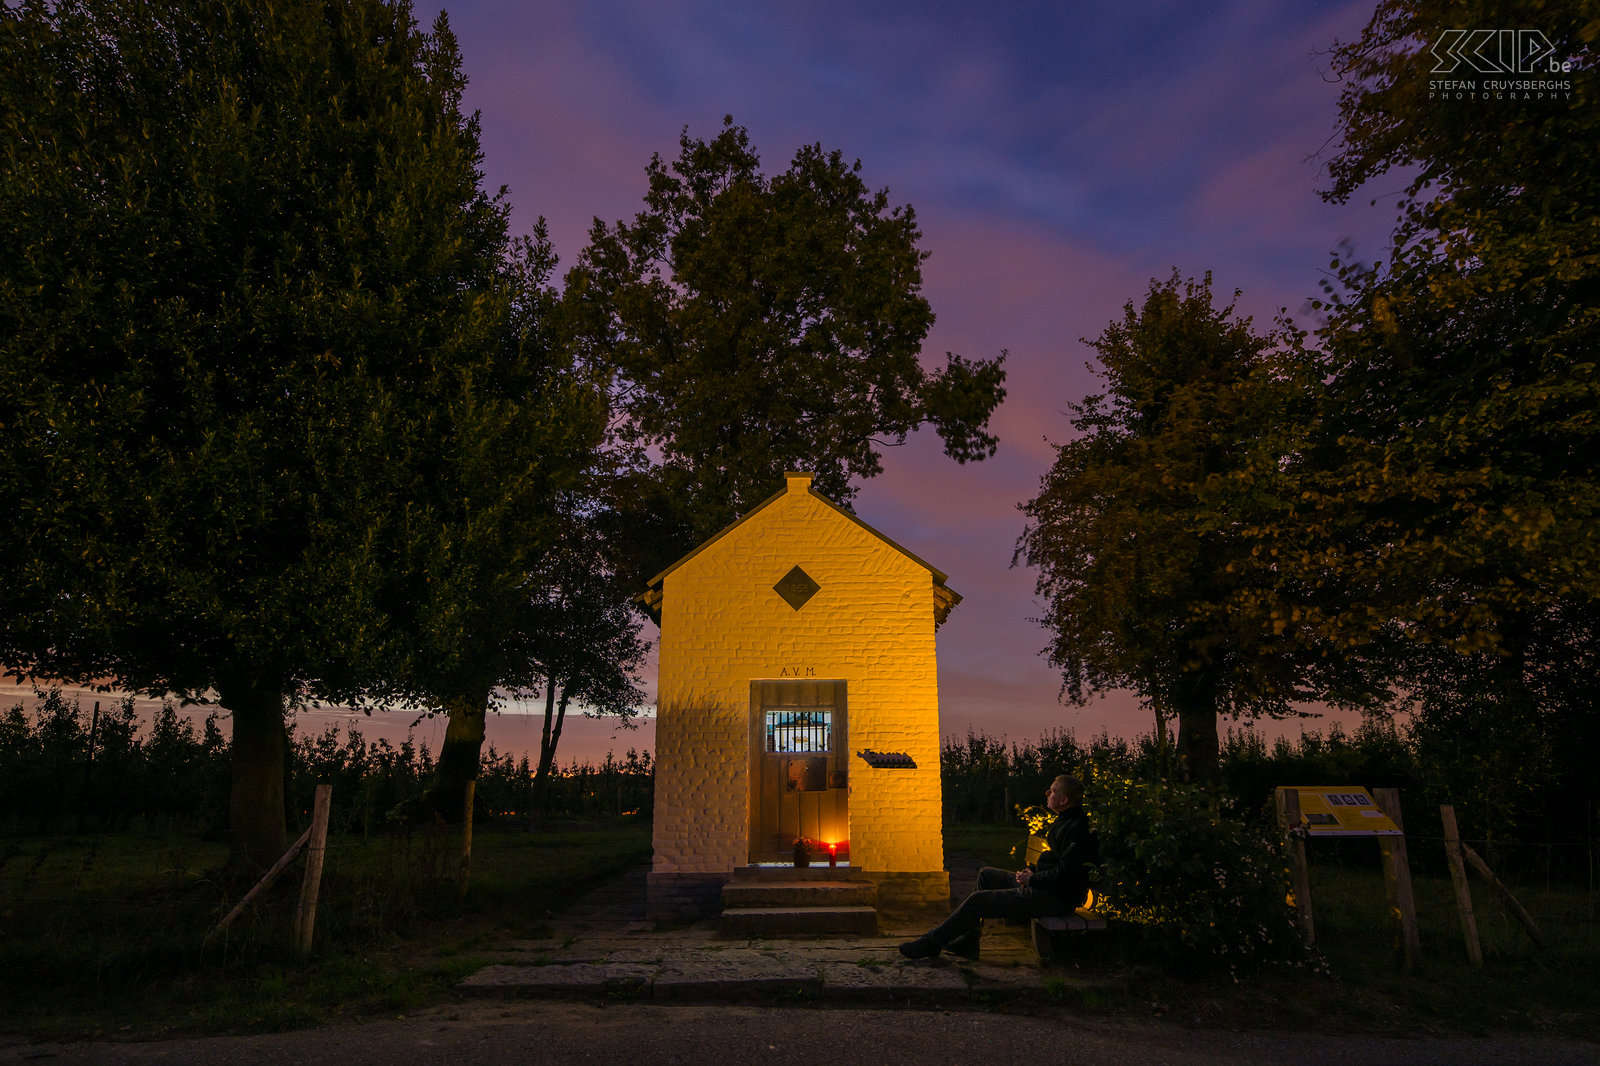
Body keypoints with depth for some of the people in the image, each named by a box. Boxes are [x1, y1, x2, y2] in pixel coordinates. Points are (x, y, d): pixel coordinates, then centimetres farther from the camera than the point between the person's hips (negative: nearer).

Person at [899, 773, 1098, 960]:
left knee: (977, 900, -13)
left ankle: (931, 943, 1)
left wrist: (1032, 879, -14)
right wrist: (1033, 871, 8)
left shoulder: (1077, 829, -21)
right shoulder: (1064, 822, 12)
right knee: (986, 875, 18)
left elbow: (1064, 876, -27)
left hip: (1056, 898, -11)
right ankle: (969, 942, 15)